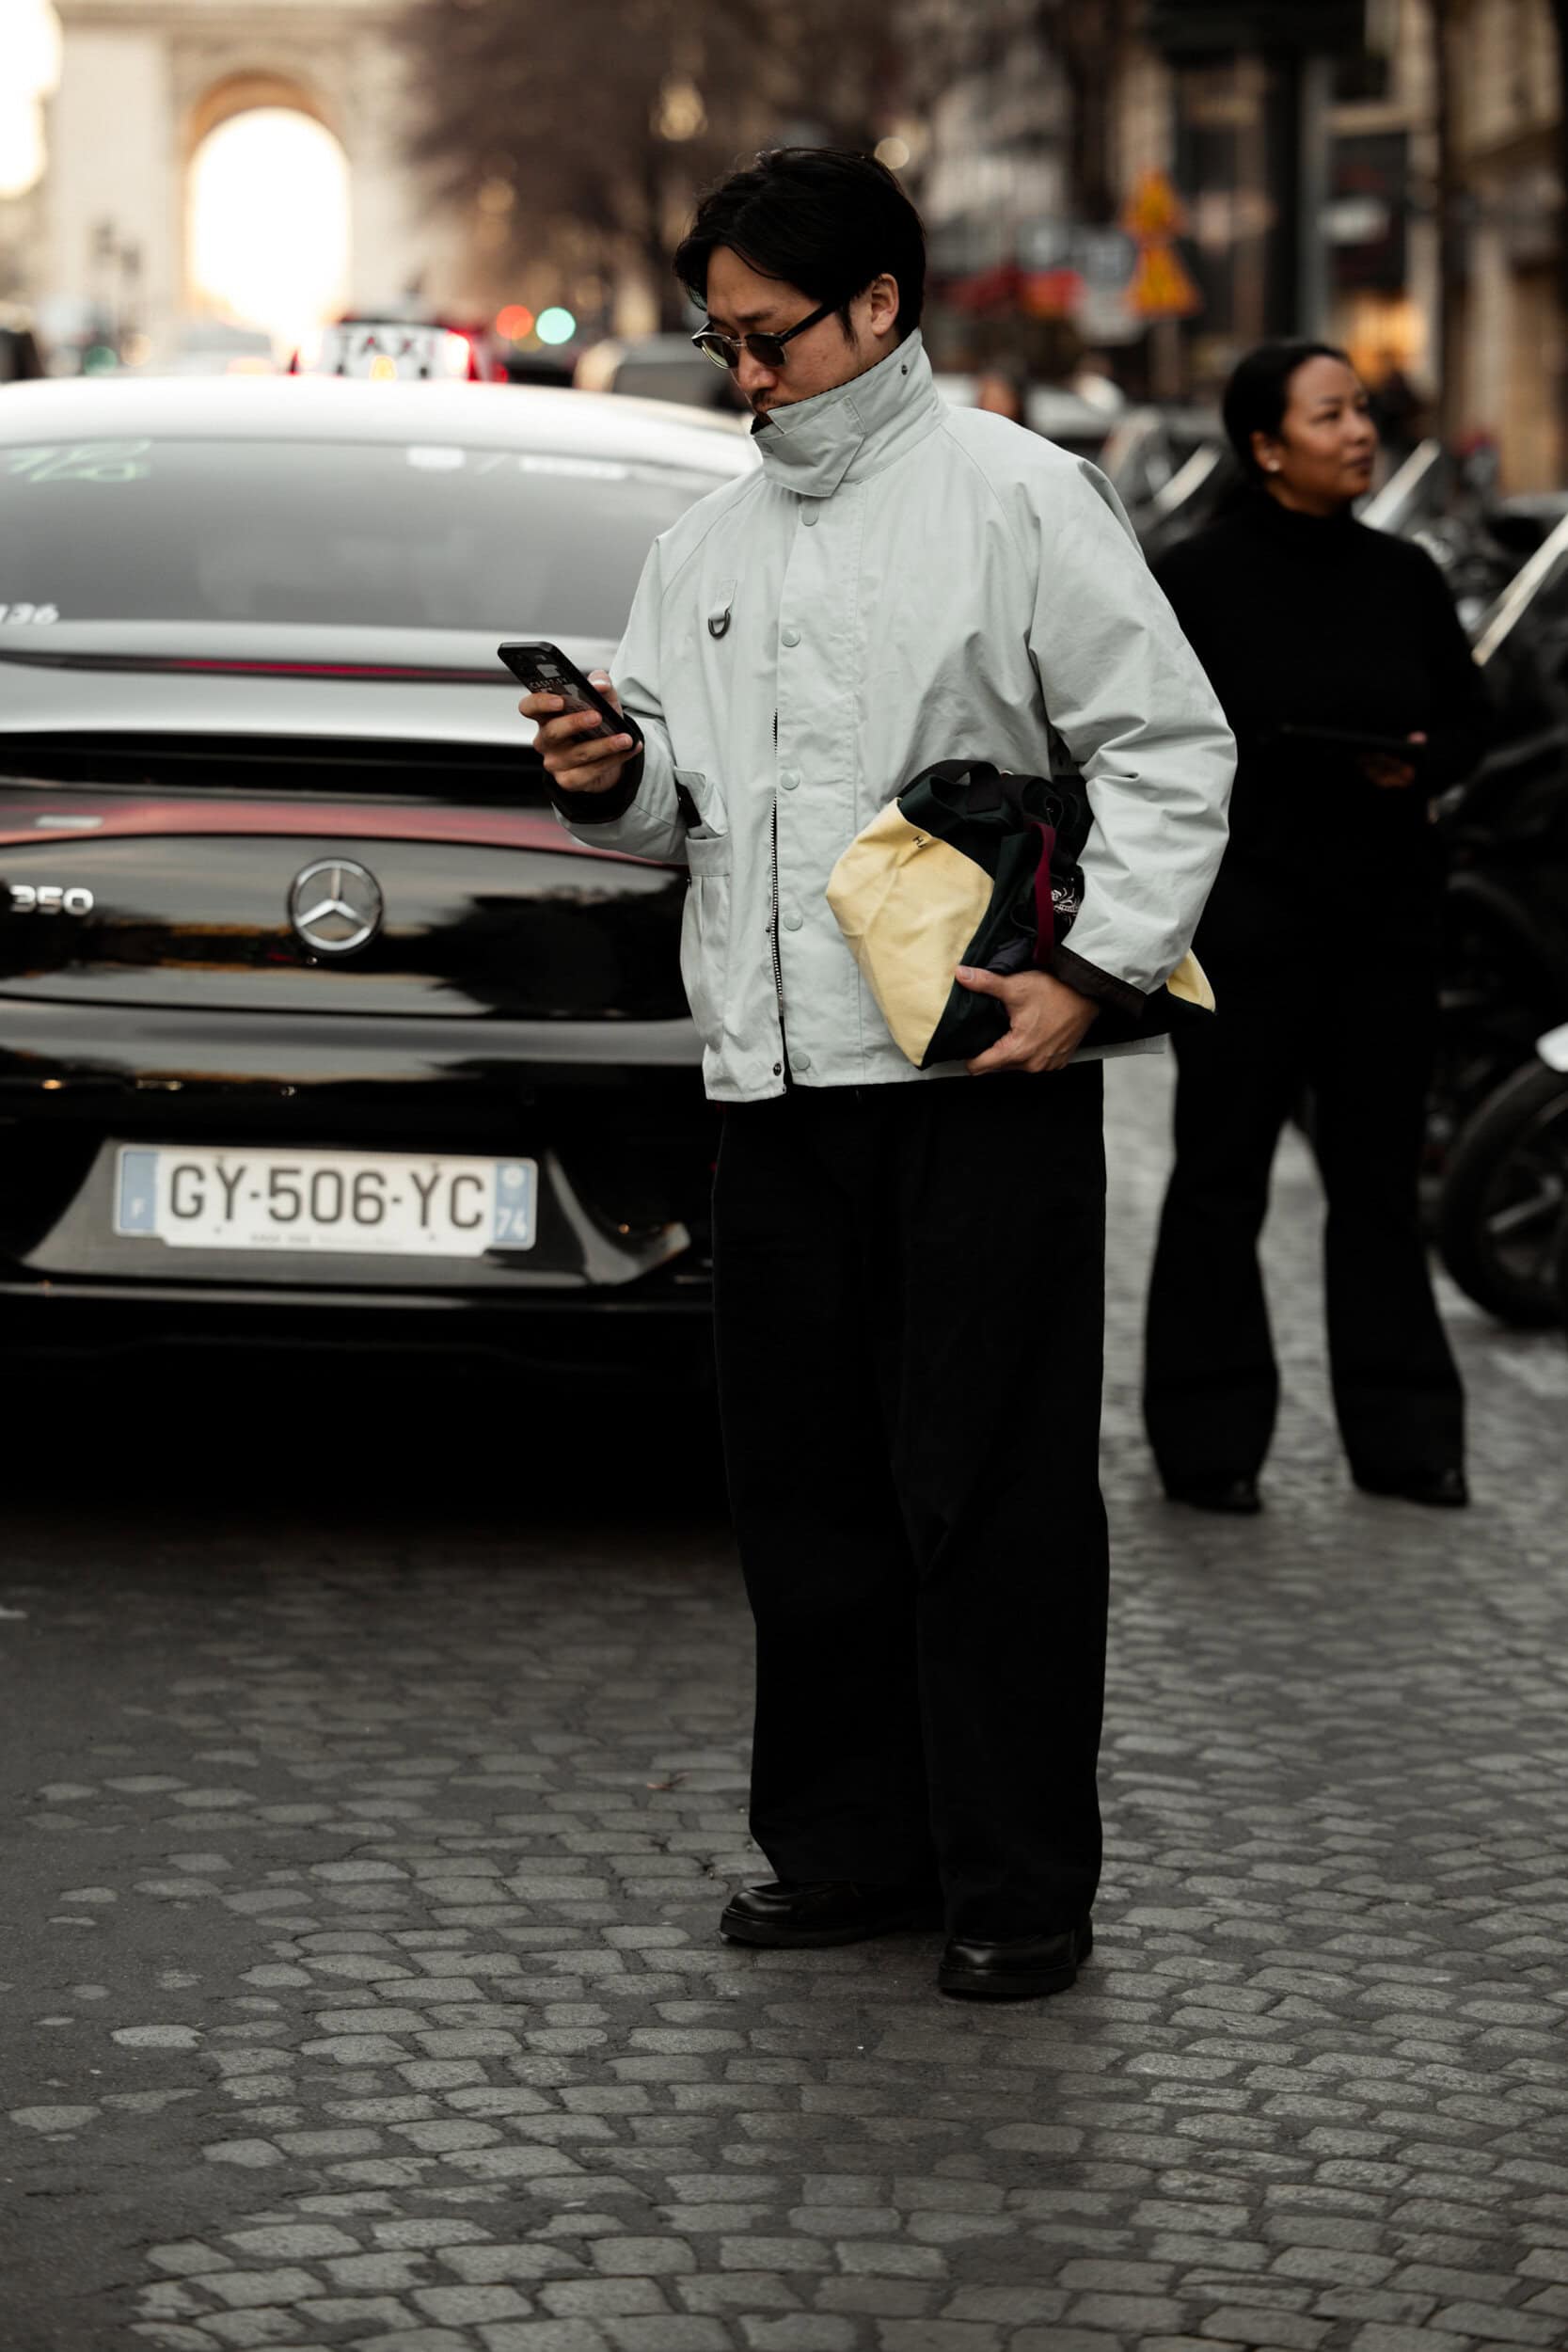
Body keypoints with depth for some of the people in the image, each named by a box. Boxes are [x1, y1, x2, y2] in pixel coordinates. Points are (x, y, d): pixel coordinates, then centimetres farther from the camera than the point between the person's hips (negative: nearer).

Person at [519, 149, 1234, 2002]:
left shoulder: (1015, 496, -1)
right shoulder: (710, 543, 18)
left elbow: (1169, 751, -5)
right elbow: (677, 807, 22)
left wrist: (1096, 971, -14)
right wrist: (615, 779, -1)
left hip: (979, 1080, -6)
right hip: (775, 1082, 6)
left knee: (991, 1497, -2)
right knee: (804, 1486, 10)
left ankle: (1020, 1886, 5)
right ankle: (849, 1847, 21)